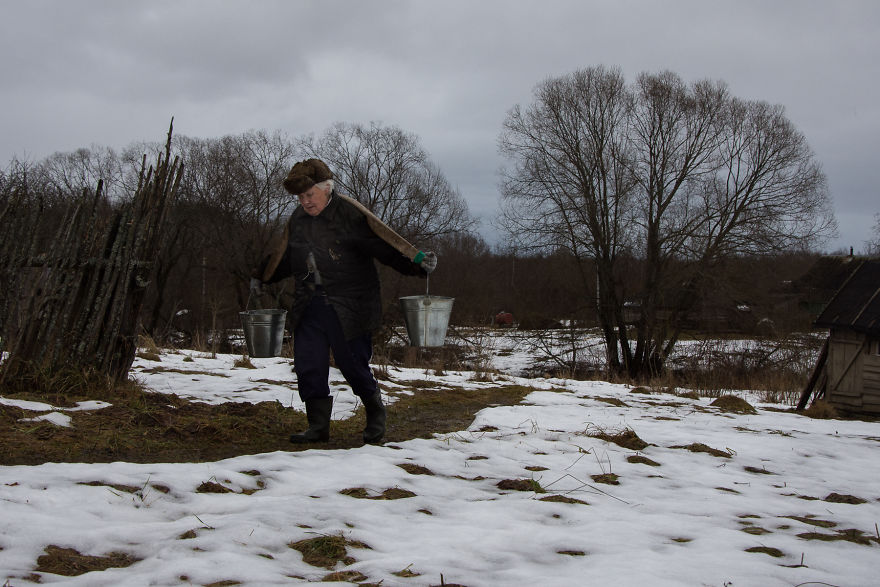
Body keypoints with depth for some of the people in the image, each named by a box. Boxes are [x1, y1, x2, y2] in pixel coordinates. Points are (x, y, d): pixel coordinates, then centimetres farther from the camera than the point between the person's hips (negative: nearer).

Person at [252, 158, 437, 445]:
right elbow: (285, 257, 29)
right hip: (309, 308, 6)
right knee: (308, 367, 1)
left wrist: (418, 263, -26)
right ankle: (318, 426, 13)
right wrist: (262, 276, 40)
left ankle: (375, 413, 25)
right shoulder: (298, 219, 11)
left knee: (353, 365, 0)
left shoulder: (351, 215, -10)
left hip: (348, 309, -6)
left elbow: (385, 247, -13)